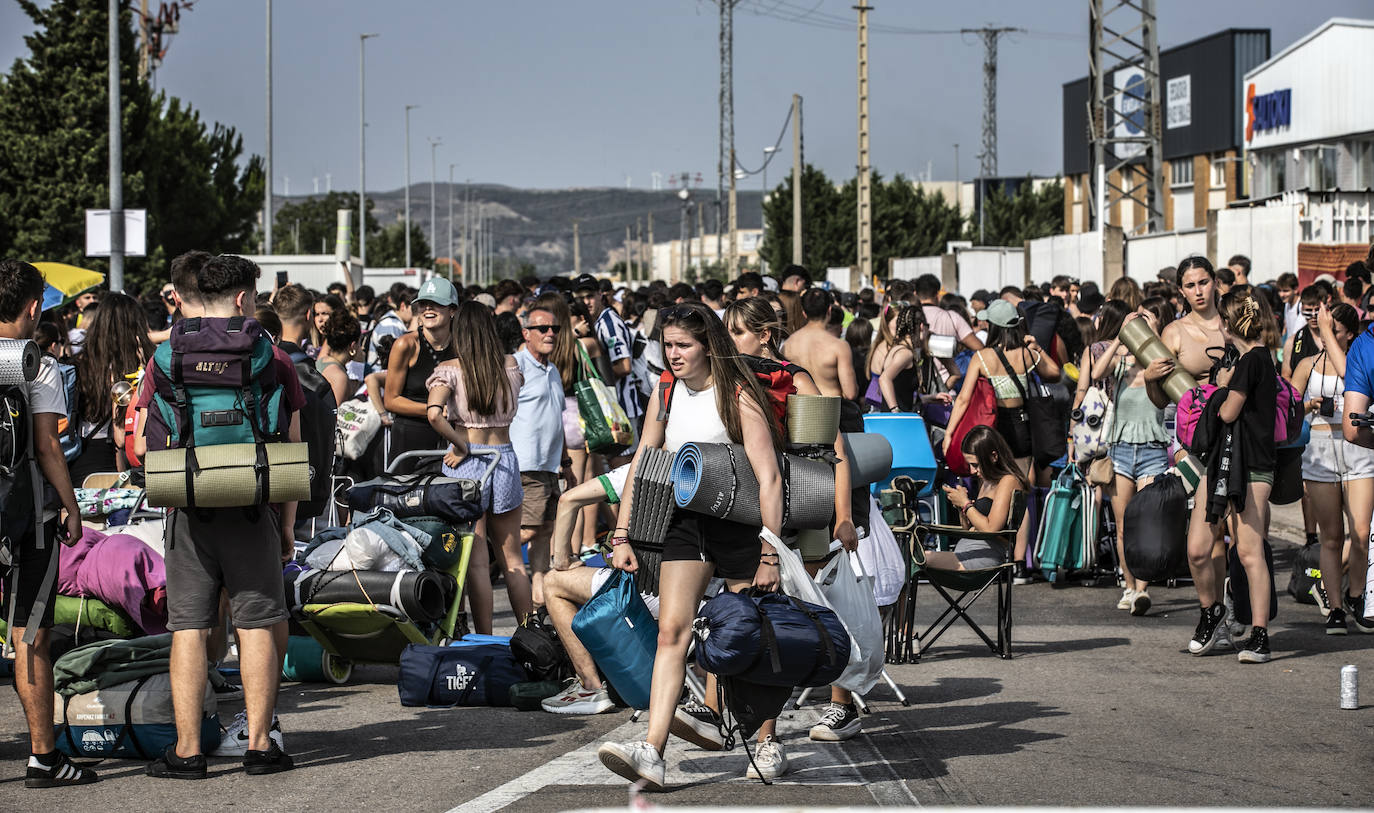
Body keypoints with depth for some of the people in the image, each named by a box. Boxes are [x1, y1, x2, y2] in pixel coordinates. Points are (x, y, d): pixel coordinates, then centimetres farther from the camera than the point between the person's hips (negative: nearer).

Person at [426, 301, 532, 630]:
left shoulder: (450, 369, -9)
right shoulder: (511, 366, 1)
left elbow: (434, 414, -24)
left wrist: (460, 445, -11)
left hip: (467, 460, -3)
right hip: (505, 457, 3)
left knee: (476, 560, 1)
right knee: (511, 557, 14)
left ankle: (485, 640, 1)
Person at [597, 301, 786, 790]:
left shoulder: (739, 397, -11)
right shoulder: (666, 395, 6)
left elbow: (769, 479, -15)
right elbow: (640, 469, 11)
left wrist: (771, 555, -21)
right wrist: (622, 537, 4)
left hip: (739, 524, -4)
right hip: (685, 523, 4)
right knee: (670, 631, -12)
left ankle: (768, 741, 25)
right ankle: (652, 752, -23)